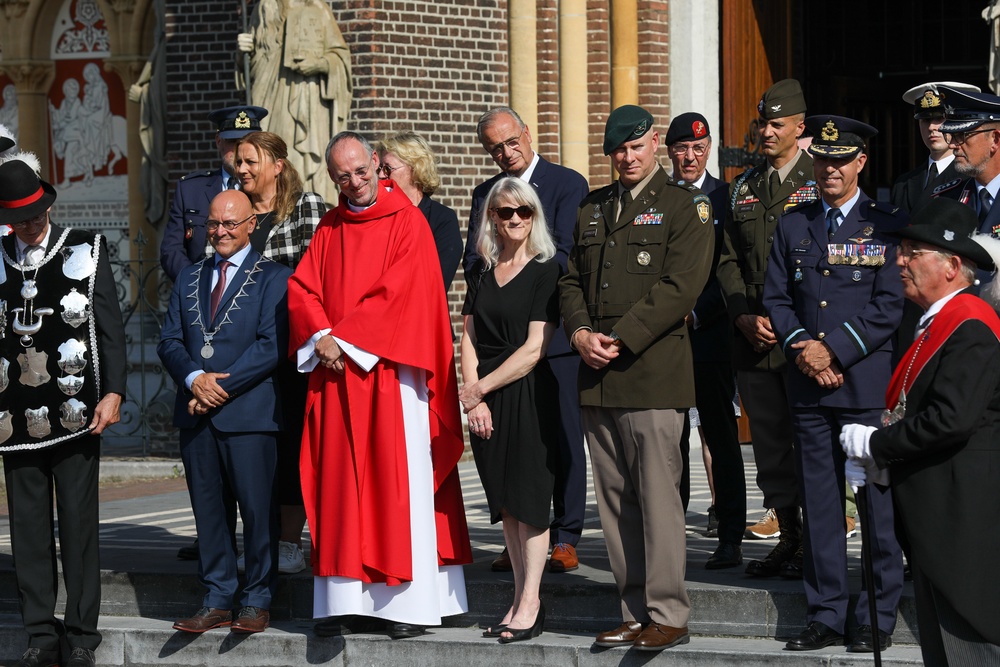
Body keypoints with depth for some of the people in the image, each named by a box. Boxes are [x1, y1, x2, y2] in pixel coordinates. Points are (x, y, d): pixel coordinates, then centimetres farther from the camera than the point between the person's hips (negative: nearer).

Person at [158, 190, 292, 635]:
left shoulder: (273, 278, 1)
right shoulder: (189, 280, 18)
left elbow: (272, 346, -9)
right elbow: (169, 341, 12)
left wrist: (222, 387, -13)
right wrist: (194, 377, -8)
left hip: (249, 412, -5)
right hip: (196, 414, 5)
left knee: (258, 509, -3)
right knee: (208, 509, 7)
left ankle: (257, 602, 6)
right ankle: (217, 602, 12)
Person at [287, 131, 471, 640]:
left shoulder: (406, 221, -2)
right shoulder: (329, 228, 15)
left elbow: (397, 292, -11)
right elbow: (301, 287, 8)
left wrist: (343, 337, -12)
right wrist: (321, 338, -10)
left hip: (389, 371, -5)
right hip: (335, 373, 5)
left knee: (399, 482, -6)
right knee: (343, 485, 3)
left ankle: (411, 603, -4)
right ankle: (350, 600, 5)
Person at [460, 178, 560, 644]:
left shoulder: (545, 270, -5)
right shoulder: (482, 272, 12)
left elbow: (535, 347, -11)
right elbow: (469, 338, 8)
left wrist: (481, 388, -10)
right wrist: (474, 399, -5)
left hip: (528, 394, -5)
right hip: (484, 400, 5)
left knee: (528, 496, -5)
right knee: (505, 501, 7)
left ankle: (530, 605, -2)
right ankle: (519, 600, 12)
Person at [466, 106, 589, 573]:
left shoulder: (568, 184, 0)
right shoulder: (485, 193, 16)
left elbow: (565, 256, -8)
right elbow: (472, 264, 9)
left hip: (555, 329, -4)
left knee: (563, 434, -3)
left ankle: (565, 538, 2)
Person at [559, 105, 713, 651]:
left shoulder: (684, 205, 1)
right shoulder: (591, 209, 20)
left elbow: (680, 287, -9)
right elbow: (571, 279, 19)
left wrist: (619, 340, -14)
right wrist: (580, 333, -1)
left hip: (652, 374, -6)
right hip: (597, 379, 6)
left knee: (658, 497, -7)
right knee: (614, 500, 7)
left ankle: (667, 616, -3)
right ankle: (635, 613, 12)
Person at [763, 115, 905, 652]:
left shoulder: (887, 225, 1)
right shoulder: (793, 225, 14)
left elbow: (890, 305, -6)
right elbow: (775, 297, 11)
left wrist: (834, 350, -12)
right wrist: (800, 346, -6)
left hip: (867, 382, -4)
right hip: (807, 385, 4)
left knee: (877, 501, -1)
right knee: (818, 502, 6)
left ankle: (878, 618, 7)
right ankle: (825, 616, 12)